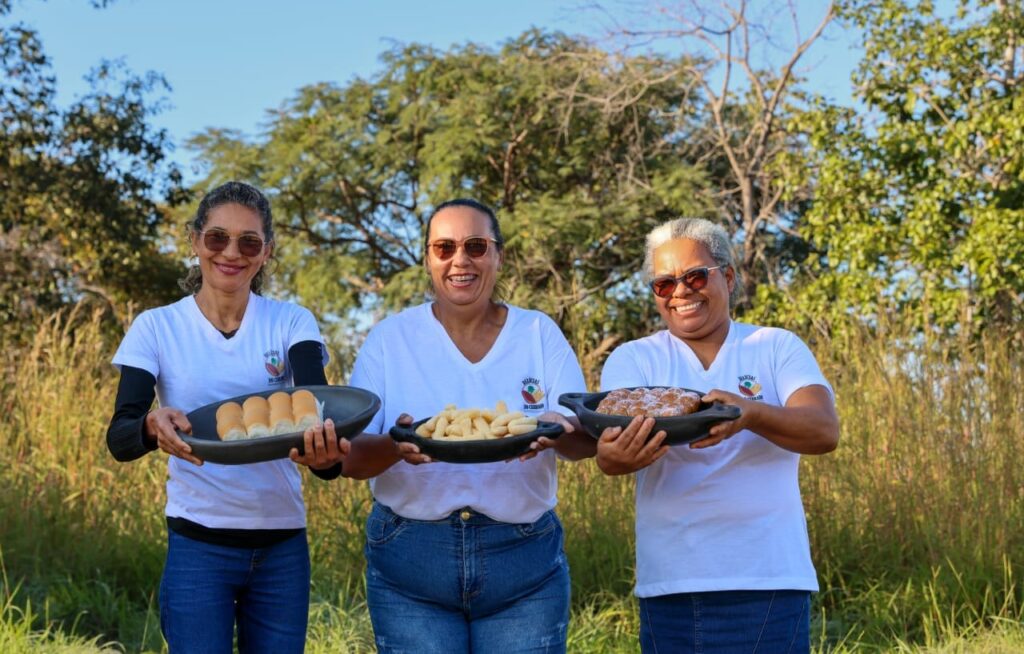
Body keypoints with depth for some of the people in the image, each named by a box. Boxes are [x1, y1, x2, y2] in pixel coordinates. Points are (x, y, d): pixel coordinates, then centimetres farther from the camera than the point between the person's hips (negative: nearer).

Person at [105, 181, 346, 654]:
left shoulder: (292, 323, 0)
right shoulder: (157, 327, -2)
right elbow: (118, 438, -12)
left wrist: (324, 448, -42)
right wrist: (154, 426, -36)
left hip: (283, 545, 2)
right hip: (198, 545, -1)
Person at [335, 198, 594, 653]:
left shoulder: (539, 333, 3)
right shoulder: (390, 339, 1)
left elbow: (586, 439, -2)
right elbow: (350, 457, -5)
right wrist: (397, 445, -28)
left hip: (525, 563, 1)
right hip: (408, 559, 0)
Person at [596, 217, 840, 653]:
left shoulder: (778, 348, 4)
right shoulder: (633, 360, 5)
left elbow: (824, 431, -12)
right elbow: (611, 439, -13)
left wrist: (750, 413, -32)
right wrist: (615, 455, -38)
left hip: (767, 580, -1)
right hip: (670, 584, 1)